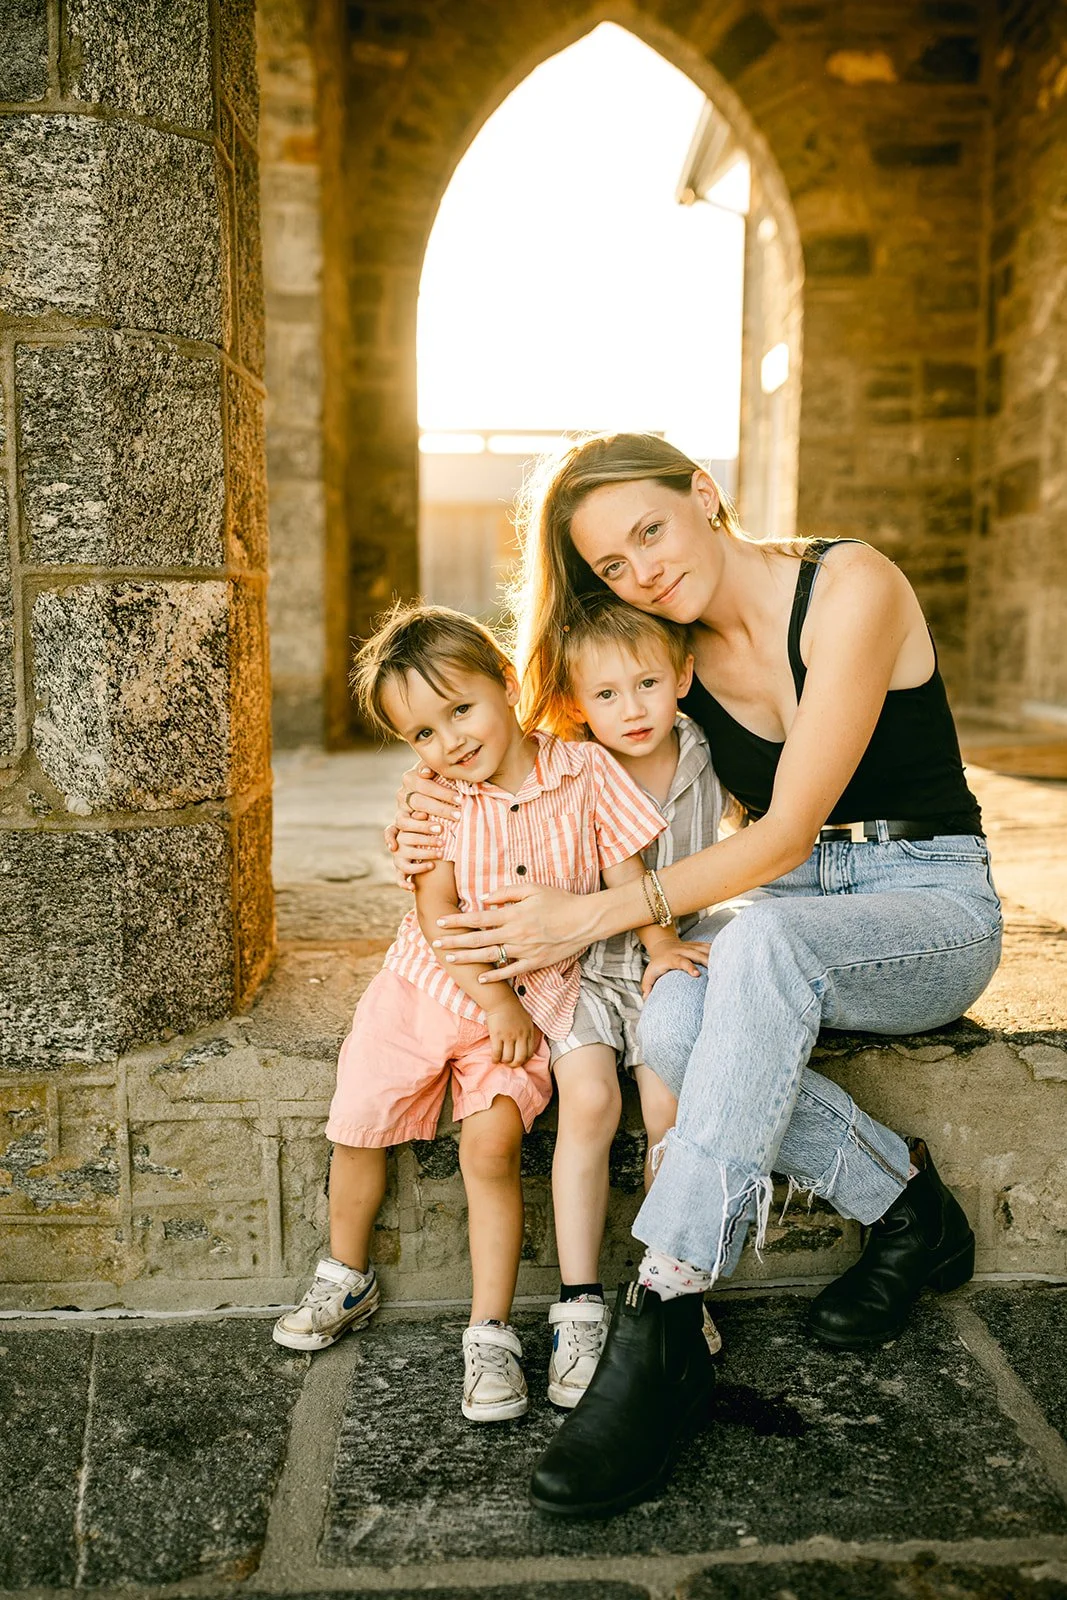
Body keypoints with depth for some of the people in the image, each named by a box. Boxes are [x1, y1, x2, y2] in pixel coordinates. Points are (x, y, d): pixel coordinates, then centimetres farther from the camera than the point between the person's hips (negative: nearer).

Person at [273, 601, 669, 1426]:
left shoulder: (586, 770, -7)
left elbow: (627, 877, -2)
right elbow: (438, 916, -11)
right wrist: (496, 999, -17)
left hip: (535, 994, -2)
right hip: (429, 983, 2)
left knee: (491, 1142, -19)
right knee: (359, 1125, 3)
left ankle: (491, 1333, -1)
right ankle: (345, 1279, 31)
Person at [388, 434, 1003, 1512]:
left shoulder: (852, 586, -16)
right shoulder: (674, 653, 2)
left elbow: (785, 833, -21)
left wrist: (594, 917, -25)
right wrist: (462, 799, -10)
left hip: (932, 906, -5)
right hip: (791, 911, 5)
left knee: (764, 936, -38)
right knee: (669, 1025, -29)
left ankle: (663, 1323, -33)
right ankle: (904, 1207, -6)